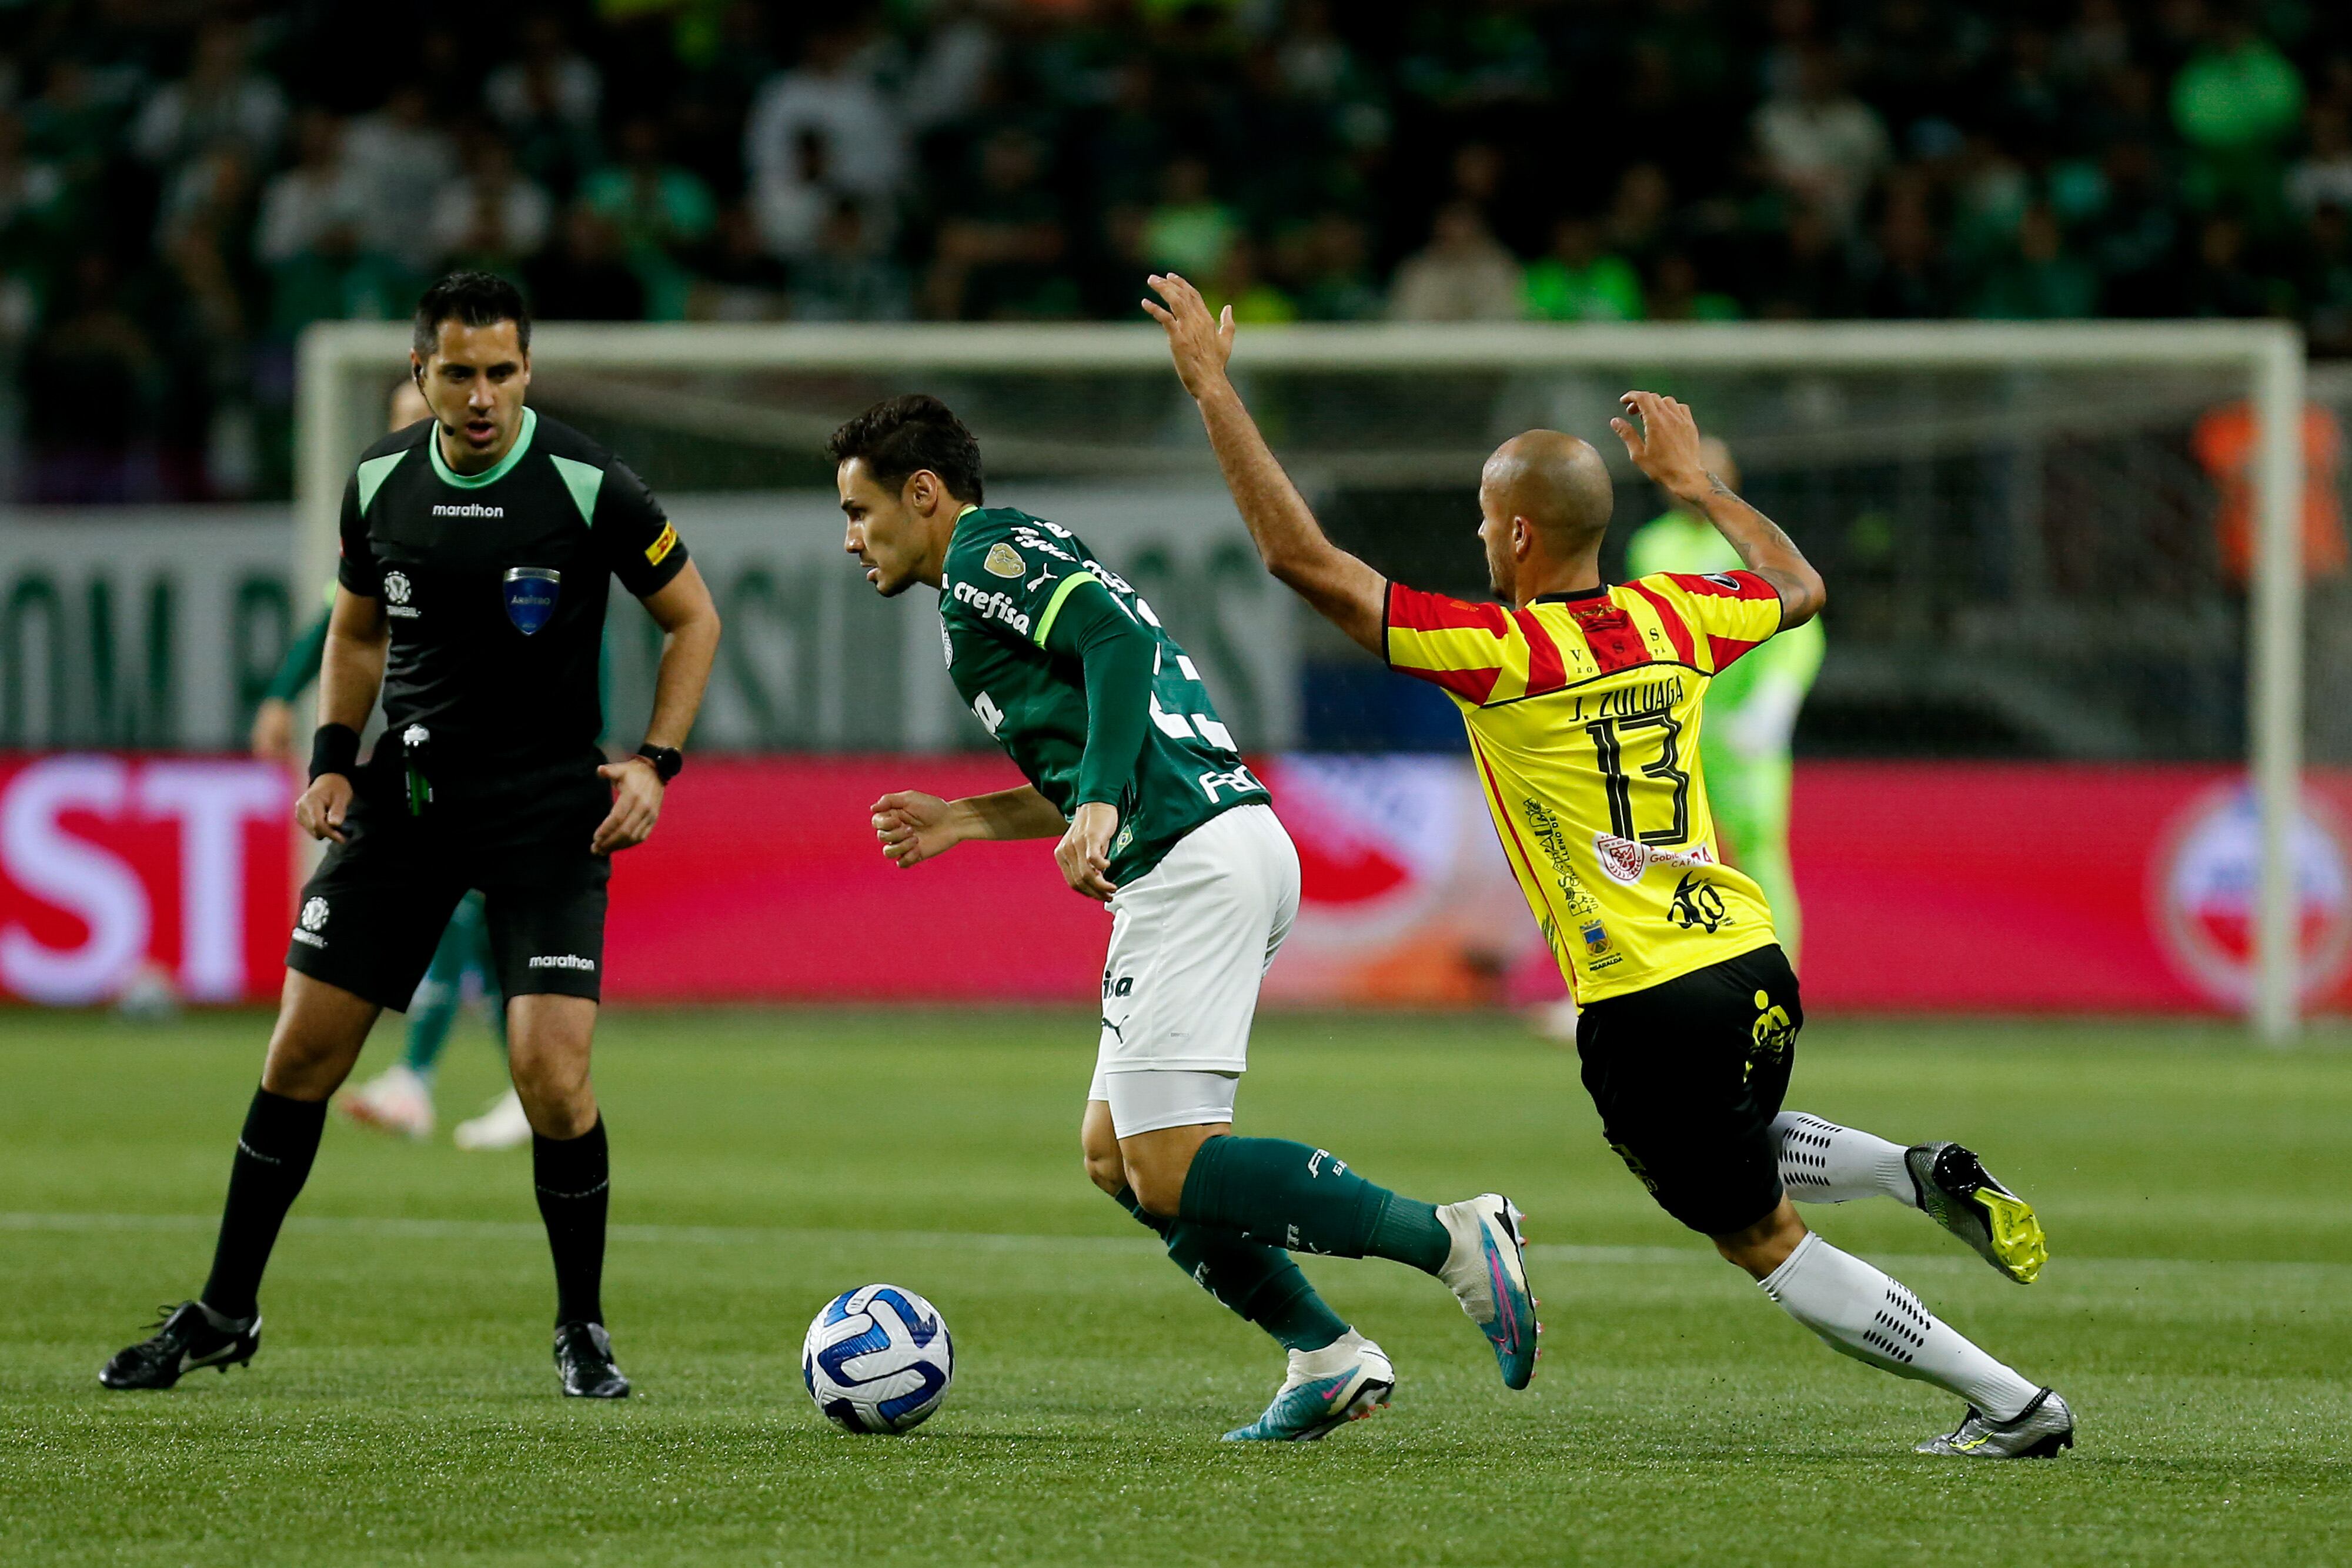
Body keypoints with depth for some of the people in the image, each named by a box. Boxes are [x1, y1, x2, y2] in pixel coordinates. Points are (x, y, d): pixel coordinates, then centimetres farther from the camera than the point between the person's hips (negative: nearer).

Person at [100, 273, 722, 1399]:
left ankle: (581, 1330, 7)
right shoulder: (380, 483, 0)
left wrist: (654, 762, -9)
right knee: (301, 1054, 2)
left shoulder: (586, 485, -12)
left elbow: (693, 620, 1)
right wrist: (332, 756, 5)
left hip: (544, 801, -4)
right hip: (406, 789, 4)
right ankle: (225, 1314, 18)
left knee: (552, 1076, -15)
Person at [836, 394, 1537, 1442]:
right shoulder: (1028, 555, 28)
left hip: (1191, 865, -10)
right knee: (1113, 1154, 12)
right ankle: (1326, 1356, 7)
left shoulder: (987, 553, -1)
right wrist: (968, 821, 29)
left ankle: (1455, 1244, -16)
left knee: (1169, 1171, -12)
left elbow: (1117, 638, -18)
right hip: (1234, 836, 10)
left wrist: (1096, 806, -26)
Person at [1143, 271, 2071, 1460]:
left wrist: (1212, 386, -9)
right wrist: (1692, 479, 36)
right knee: (1732, 1155, 35)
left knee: (1765, 1242, 7)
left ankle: (2015, 1405, 4)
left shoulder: (1503, 655, -13)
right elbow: (1798, 589, 28)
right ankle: (1922, 1176, 12)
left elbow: (1300, 557, -14)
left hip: (1645, 1008, -7)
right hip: (1755, 966, 7)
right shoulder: (1670, 620, 4)